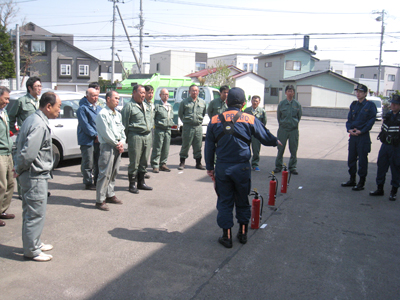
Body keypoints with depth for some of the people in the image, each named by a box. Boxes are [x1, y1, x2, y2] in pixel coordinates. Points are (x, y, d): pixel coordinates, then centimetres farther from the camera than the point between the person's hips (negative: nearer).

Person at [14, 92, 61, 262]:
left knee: (31, 212, 20)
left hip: (31, 175, 10)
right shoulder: (40, 125, -22)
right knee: (36, 214, 1)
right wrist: (19, 169, -12)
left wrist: (19, 168, 13)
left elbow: (20, 144, 17)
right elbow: (28, 153, -29)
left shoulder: (32, 119, 10)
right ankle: (32, 250, 12)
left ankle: (34, 243, 34)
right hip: (35, 176, -10)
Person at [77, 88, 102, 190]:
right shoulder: (83, 108, -7)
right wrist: (95, 135, -16)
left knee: (98, 162, 13)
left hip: (98, 140, 7)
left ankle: (97, 181, 25)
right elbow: (85, 125, -14)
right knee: (88, 163, -2)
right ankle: (88, 183, 7)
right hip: (87, 140, -7)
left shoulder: (99, 108, 17)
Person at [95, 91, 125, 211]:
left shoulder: (118, 114, 17)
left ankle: (110, 195, 24)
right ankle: (100, 200, -4)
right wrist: (116, 144, -9)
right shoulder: (102, 114, -9)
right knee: (105, 173, -9)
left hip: (117, 147, 8)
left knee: (114, 172, 13)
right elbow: (106, 133, -13)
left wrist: (122, 142, 0)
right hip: (107, 146, -8)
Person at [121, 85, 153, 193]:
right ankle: (132, 184, 8)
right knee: (134, 162, -2)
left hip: (147, 136, 7)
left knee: (144, 161, 13)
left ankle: (141, 182, 25)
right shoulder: (129, 106, -6)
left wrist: (149, 133, 17)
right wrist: (128, 137, -6)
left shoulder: (146, 106, 17)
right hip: (135, 136, -7)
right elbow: (124, 123, -6)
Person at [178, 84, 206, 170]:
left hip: (198, 127, 3)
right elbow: (180, 113, 9)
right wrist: (185, 121, 9)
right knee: (185, 145, 1)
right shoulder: (184, 102, 0)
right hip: (188, 127, -3)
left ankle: (198, 163, 17)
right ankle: (182, 163, 12)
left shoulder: (202, 102, 10)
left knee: (198, 146, 7)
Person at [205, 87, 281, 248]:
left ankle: (227, 236, 15)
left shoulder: (215, 120, 0)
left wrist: (209, 167, 15)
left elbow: (209, 146, 5)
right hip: (242, 168, 0)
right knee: (242, 202, 17)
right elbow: (266, 137, 7)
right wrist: (276, 142, 30)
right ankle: (243, 233, 27)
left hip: (222, 168, 0)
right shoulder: (250, 120, -4)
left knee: (224, 202, 10)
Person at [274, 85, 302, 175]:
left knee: (293, 149, 4)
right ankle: (278, 166, 16)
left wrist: (295, 123, 11)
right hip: (283, 129, 0)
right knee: (280, 148, 4)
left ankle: (293, 167, 15)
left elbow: (299, 116, 12)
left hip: (294, 130, 0)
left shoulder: (297, 104, 1)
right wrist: (282, 124, 11)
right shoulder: (281, 104, 1)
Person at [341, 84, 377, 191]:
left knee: (362, 160, 0)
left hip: (363, 136, -6)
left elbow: (371, 121, -8)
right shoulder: (353, 105, 11)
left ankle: (361, 183, 9)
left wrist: (361, 131, -15)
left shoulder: (370, 105, -6)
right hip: (352, 135, 6)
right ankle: (352, 180, 25)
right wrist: (349, 129, -6)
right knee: (351, 158, 12)